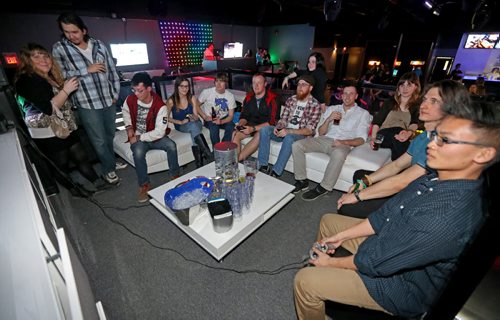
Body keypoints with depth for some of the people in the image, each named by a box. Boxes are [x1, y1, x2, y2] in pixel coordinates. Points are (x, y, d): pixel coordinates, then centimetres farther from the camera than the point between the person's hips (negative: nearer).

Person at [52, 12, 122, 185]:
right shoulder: (59, 48, -4)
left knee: (110, 135, 17)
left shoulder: (99, 45, 3)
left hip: (108, 101, 3)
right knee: (99, 140, 5)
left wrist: (115, 94, 5)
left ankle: (111, 161, 39)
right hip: (87, 104, -3)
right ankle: (108, 168, 25)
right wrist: (86, 70, -14)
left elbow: (112, 70, 8)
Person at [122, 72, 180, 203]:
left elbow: (160, 132, -23)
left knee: (171, 145, -30)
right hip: (137, 138, 2)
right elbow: (125, 111, 18)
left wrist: (140, 137, -20)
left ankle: (175, 176, -10)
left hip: (155, 137, -1)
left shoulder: (160, 106, -21)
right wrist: (129, 127, 3)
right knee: (138, 152, -32)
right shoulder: (130, 100, -8)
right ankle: (144, 184, -15)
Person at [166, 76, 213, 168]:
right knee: (193, 126, -36)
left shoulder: (192, 98, -2)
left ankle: (199, 165, -34)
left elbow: (196, 116, -2)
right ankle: (209, 156, -40)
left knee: (194, 129, -36)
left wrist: (193, 117, -26)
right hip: (180, 126, -2)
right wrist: (181, 122, -15)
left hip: (195, 123, 2)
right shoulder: (171, 101, -8)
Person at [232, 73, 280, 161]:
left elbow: (272, 122, -17)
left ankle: (238, 159, -27)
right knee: (235, 134, -19)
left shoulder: (272, 99, -11)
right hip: (251, 126, 5)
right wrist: (240, 124, -11)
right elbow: (244, 116, 13)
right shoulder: (249, 98, 6)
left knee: (259, 135, -36)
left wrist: (253, 129, -26)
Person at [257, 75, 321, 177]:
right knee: (264, 129, -18)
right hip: (285, 131, 5)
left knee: (289, 137, -39)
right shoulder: (291, 100, 8)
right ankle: (263, 166, -18)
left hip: (301, 135, -5)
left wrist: (288, 131, -27)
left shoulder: (315, 105, -8)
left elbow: (309, 130, -15)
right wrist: (278, 127, -16)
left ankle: (275, 172, -31)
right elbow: (283, 119, 9)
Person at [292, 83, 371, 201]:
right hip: (324, 139, 4)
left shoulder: (363, 113, 11)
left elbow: (361, 139, 0)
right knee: (297, 145, -19)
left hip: (343, 144, -3)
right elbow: (321, 132, 14)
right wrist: (328, 119, -5)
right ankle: (302, 180, -11)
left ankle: (323, 188, -24)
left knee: (339, 154, -40)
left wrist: (344, 142, -19)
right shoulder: (331, 109, 21)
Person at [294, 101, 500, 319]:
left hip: (401, 284, -7)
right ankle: (319, 262, 41)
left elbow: (376, 263, -29)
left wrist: (332, 263, -11)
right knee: (328, 220, 17)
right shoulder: (438, 177, -10)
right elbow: (386, 215, -1)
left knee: (305, 281, -12)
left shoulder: (447, 218, -38)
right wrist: (341, 236, 2)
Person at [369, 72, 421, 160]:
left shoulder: (416, 107, 14)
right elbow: (377, 121, 6)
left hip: (401, 140, 1)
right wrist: (373, 138, -11)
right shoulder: (390, 102, 14)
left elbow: (414, 124, -2)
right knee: (398, 131, -34)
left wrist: (409, 132, -28)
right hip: (383, 136, 0)